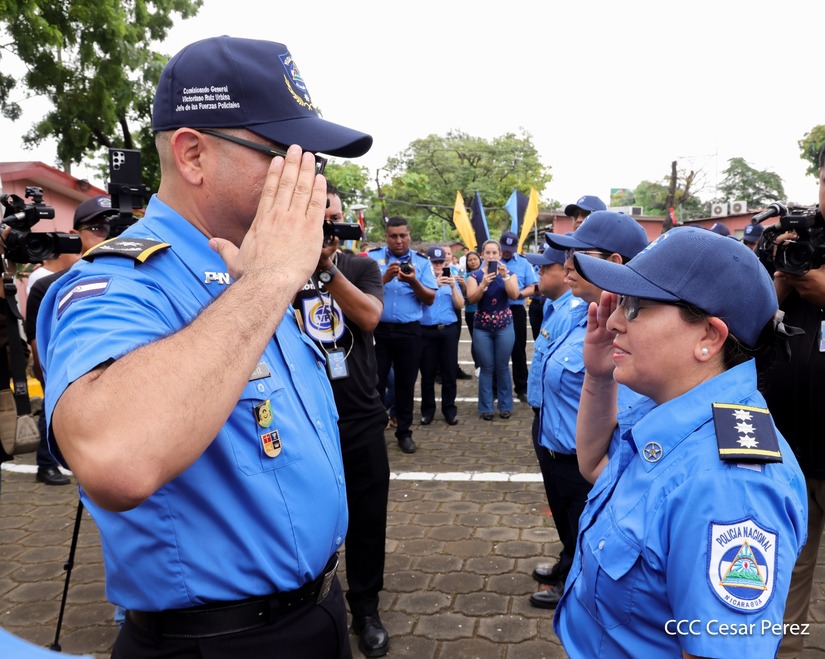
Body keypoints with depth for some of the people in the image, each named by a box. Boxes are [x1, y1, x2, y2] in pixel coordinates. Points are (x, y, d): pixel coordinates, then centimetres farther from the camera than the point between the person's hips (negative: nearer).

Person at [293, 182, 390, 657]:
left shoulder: (362, 267, 4)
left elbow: (369, 317, -14)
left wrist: (327, 268, -24)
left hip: (361, 417, 1)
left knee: (367, 517, 11)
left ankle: (366, 607, 30)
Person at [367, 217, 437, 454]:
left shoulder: (422, 262, 5)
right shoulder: (373, 257, 3)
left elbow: (430, 299, 0)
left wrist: (414, 282, -17)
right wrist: (385, 278, -21)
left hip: (409, 331, 1)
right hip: (378, 329, -1)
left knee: (406, 383, 10)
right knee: (375, 382, 3)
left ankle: (404, 432, 22)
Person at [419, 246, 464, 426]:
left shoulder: (451, 279, 13)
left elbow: (460, 305, 4)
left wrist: (453, 286, -10)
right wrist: (434, 284, -24)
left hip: (449, 330, 2)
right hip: (426, 330, -2)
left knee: (450, 371, 4)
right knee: (427, 372, 4)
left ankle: (449, 408, 15)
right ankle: (427, 409, 15)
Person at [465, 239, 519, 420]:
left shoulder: (509, 273, 4)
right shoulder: (475, 275, 3)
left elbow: (514, 295, -12)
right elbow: (471, 299, -12)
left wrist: (505, 276, -22)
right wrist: (483, 284, -25)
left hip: (504, 326, 0)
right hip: (482, 327, 0)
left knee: (502, 367, 4)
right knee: (486, 368, 3)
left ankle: (505, 406, 15)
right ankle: (486, 408, 10)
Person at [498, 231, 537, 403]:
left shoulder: (524, 263, 4)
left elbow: (531, 288, 3)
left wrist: (519, 294, -17)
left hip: (516, 310, 0)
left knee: (518, 350, 6)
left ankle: (521, 388, 15)